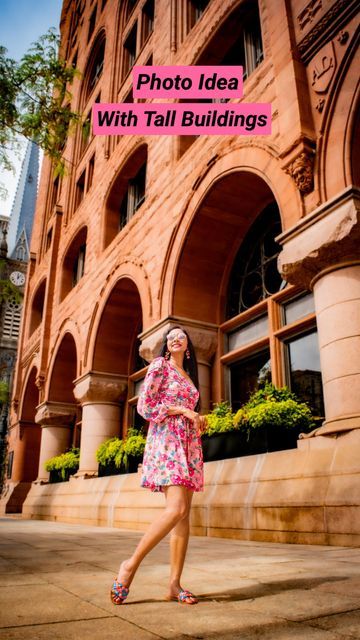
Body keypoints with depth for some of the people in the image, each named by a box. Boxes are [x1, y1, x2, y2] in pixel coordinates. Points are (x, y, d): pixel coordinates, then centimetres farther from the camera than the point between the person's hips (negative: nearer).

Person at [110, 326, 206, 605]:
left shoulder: (189, 375, 23)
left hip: (189, 444, 7)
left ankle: (175, 583, 4)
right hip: (166, 439, -7)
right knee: (177, 509, -20)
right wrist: (183, 410, -8)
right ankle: (131, 564, -7)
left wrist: (198, 419, 4)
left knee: (184, 514, 0)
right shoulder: (160, 365, 2)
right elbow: (145, 406, -8)